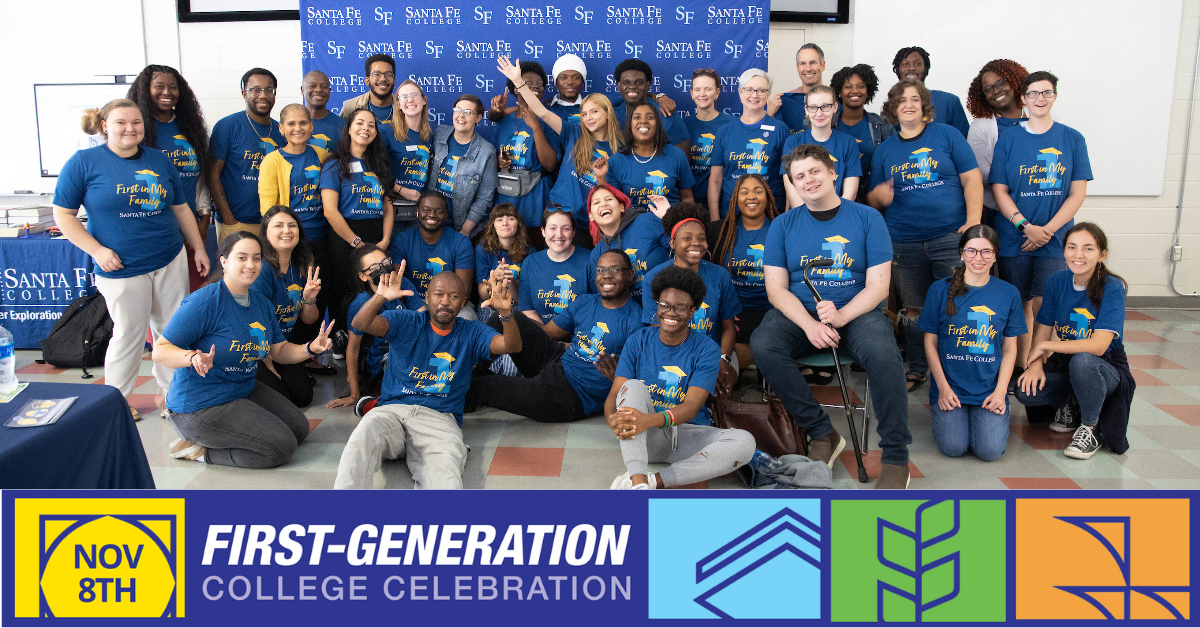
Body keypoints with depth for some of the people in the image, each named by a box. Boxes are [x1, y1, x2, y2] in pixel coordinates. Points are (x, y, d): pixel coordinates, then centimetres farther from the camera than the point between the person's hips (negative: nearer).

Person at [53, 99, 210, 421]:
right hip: (121, 269, -4)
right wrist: (97, 250, -11)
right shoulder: (84, 162, -3)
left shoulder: (159, 160, 10)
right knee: (129, 335, 2)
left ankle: (170, 390, 26)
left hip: (171, 262, 4)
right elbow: (64, 214, -2)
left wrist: (199, 248, 14)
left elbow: (181, 208, 17)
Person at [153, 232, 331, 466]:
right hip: (201, 405, -9)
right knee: (282, 447, -15)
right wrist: (193, 357, -40)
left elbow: (280, 351, 11)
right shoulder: (204, 302, -21)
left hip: (244, 390, 9)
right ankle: (198, 450, -2)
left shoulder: (262, 304, 5)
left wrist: (311, 348, -9)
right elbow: (159, 351, -20)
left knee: (300, 428, 13)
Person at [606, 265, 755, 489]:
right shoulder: (638, 341, 3)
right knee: (633, 386, -27)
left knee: (744, 441, -27)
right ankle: (638, 482, -43)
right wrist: (614, 420, -32)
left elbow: (691, 406, -16)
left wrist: (650, 420, -38)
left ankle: (655, 481, -35)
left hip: (688, 435, 0)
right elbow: (615, 394, -6)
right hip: (644, 438, 1)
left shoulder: (706, 350, -4)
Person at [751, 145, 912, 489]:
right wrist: (809, 324, -18)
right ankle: (823, 434, -18)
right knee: (762, 344, -30)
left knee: (883, 353, -34)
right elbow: (776, 287, 1)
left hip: (856, 313, -1)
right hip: (798, 314, 2)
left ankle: (895, 457, -20)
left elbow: (878, 285, -2)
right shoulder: (784, 224, 8)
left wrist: (840, 316, -20)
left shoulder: (867, 218, 5)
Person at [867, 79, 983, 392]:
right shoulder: (884, 150, 13)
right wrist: (879, 196, -10)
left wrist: (973, 223, -10)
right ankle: (916, 370, 21)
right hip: (905, 242, 2)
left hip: (950, 237, -2)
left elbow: (972, 179, 1)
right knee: (915, 309, 8)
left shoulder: (946, 135, 6)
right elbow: (874, 200, 15)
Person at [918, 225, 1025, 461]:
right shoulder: (940, 289, -1)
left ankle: (985, 414, 16)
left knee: (990, 450, -16)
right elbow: (930, 342, 2)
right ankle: (943, 412, 14)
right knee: (953, 447, -18)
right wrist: (943, 387, -6)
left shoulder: (1009, 293, 4)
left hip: (990, 388, 1)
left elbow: (1010, 348, 7)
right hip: (950, 386, -1)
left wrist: (1000, 390, -5)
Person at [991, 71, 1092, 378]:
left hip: (1055, 239, 0)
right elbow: (999, 190, 1)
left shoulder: (1072, 138, 5)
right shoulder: (1008, 139, 5)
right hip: (1014, 237, 0)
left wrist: (1047, 230, -10)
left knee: (1044, 306, -8)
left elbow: (1077, 193, 2)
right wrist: (1025, 226, -13)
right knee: (1020, 305, 5)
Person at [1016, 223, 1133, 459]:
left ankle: (1091, 429, -13)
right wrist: (1036, 364, -18)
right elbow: (1043, 330, 0)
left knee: (1082, 360, -40)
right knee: (1026, 391, -25)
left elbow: (1098, 346, -29)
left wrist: (1044, 346, -22)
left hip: (1107, 369, -4)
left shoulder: (1112, 288, -19)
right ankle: (1072, 404, 9)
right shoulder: (1056, 282, -4)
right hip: (1066, 363, 4)